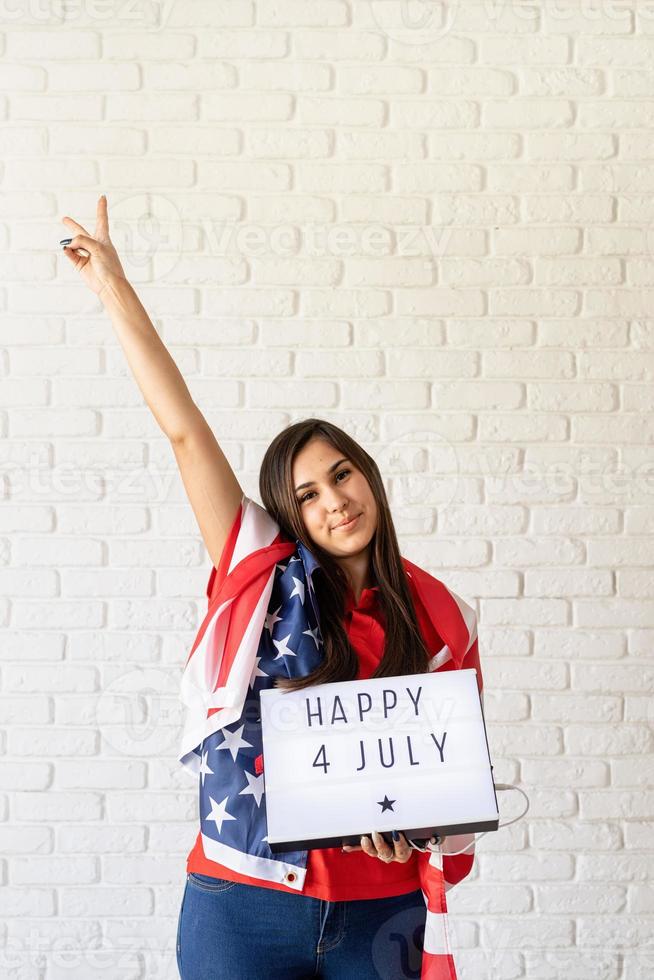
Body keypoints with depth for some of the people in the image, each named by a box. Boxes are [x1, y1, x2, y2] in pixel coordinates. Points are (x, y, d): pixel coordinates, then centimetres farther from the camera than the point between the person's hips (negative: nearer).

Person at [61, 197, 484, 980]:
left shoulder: (437, 616, 0)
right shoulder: (263, 579, -4)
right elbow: (183, 428, -7)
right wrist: (112, 286, -7)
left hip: (380, 914, 1)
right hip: (243, 908, -1)